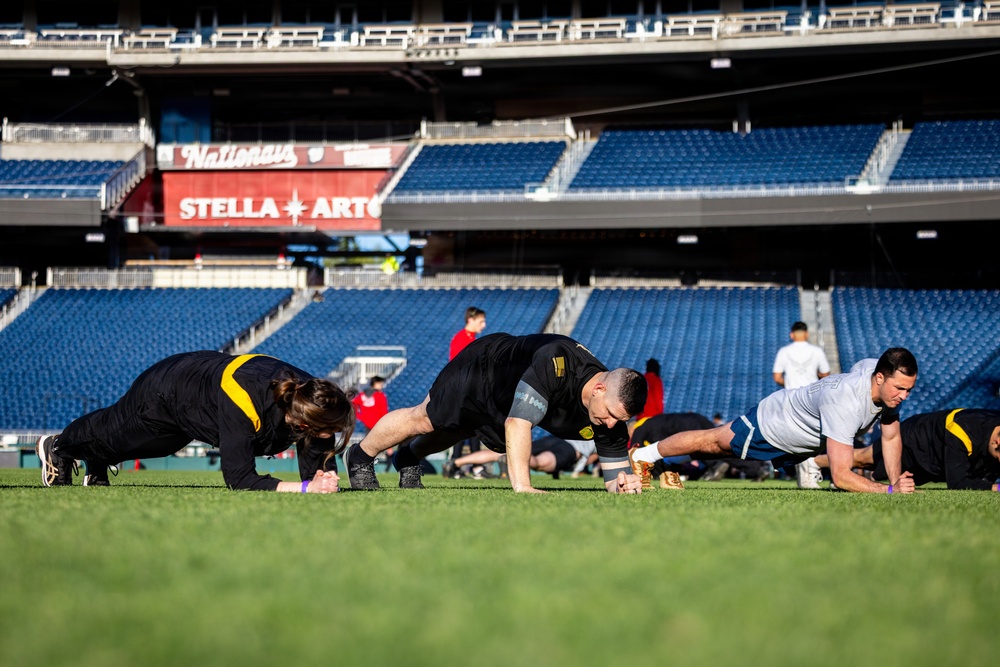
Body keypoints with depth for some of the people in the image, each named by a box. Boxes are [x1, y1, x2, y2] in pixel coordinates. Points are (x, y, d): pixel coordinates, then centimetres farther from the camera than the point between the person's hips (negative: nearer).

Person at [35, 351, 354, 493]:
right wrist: (305, 488, -57)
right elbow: (239, 479, -50)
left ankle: (96, 466, 67)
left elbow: (319, 468, -28)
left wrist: (324, 481, -51)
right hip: (166, 391, -4)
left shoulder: (314, 398, -34)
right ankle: (57, 448, 62)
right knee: (112, 431, 29)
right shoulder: (243, 406, -51)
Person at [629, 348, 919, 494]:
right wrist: (889, 491, -51)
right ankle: (646, 454, 39)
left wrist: (896, 481, -19)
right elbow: (841, 476, -46)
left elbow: (891, 436, -7)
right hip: (773, 421, -6)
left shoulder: (890, 381, -24)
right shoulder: (845, 402, -46)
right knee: (712, 442, 17)